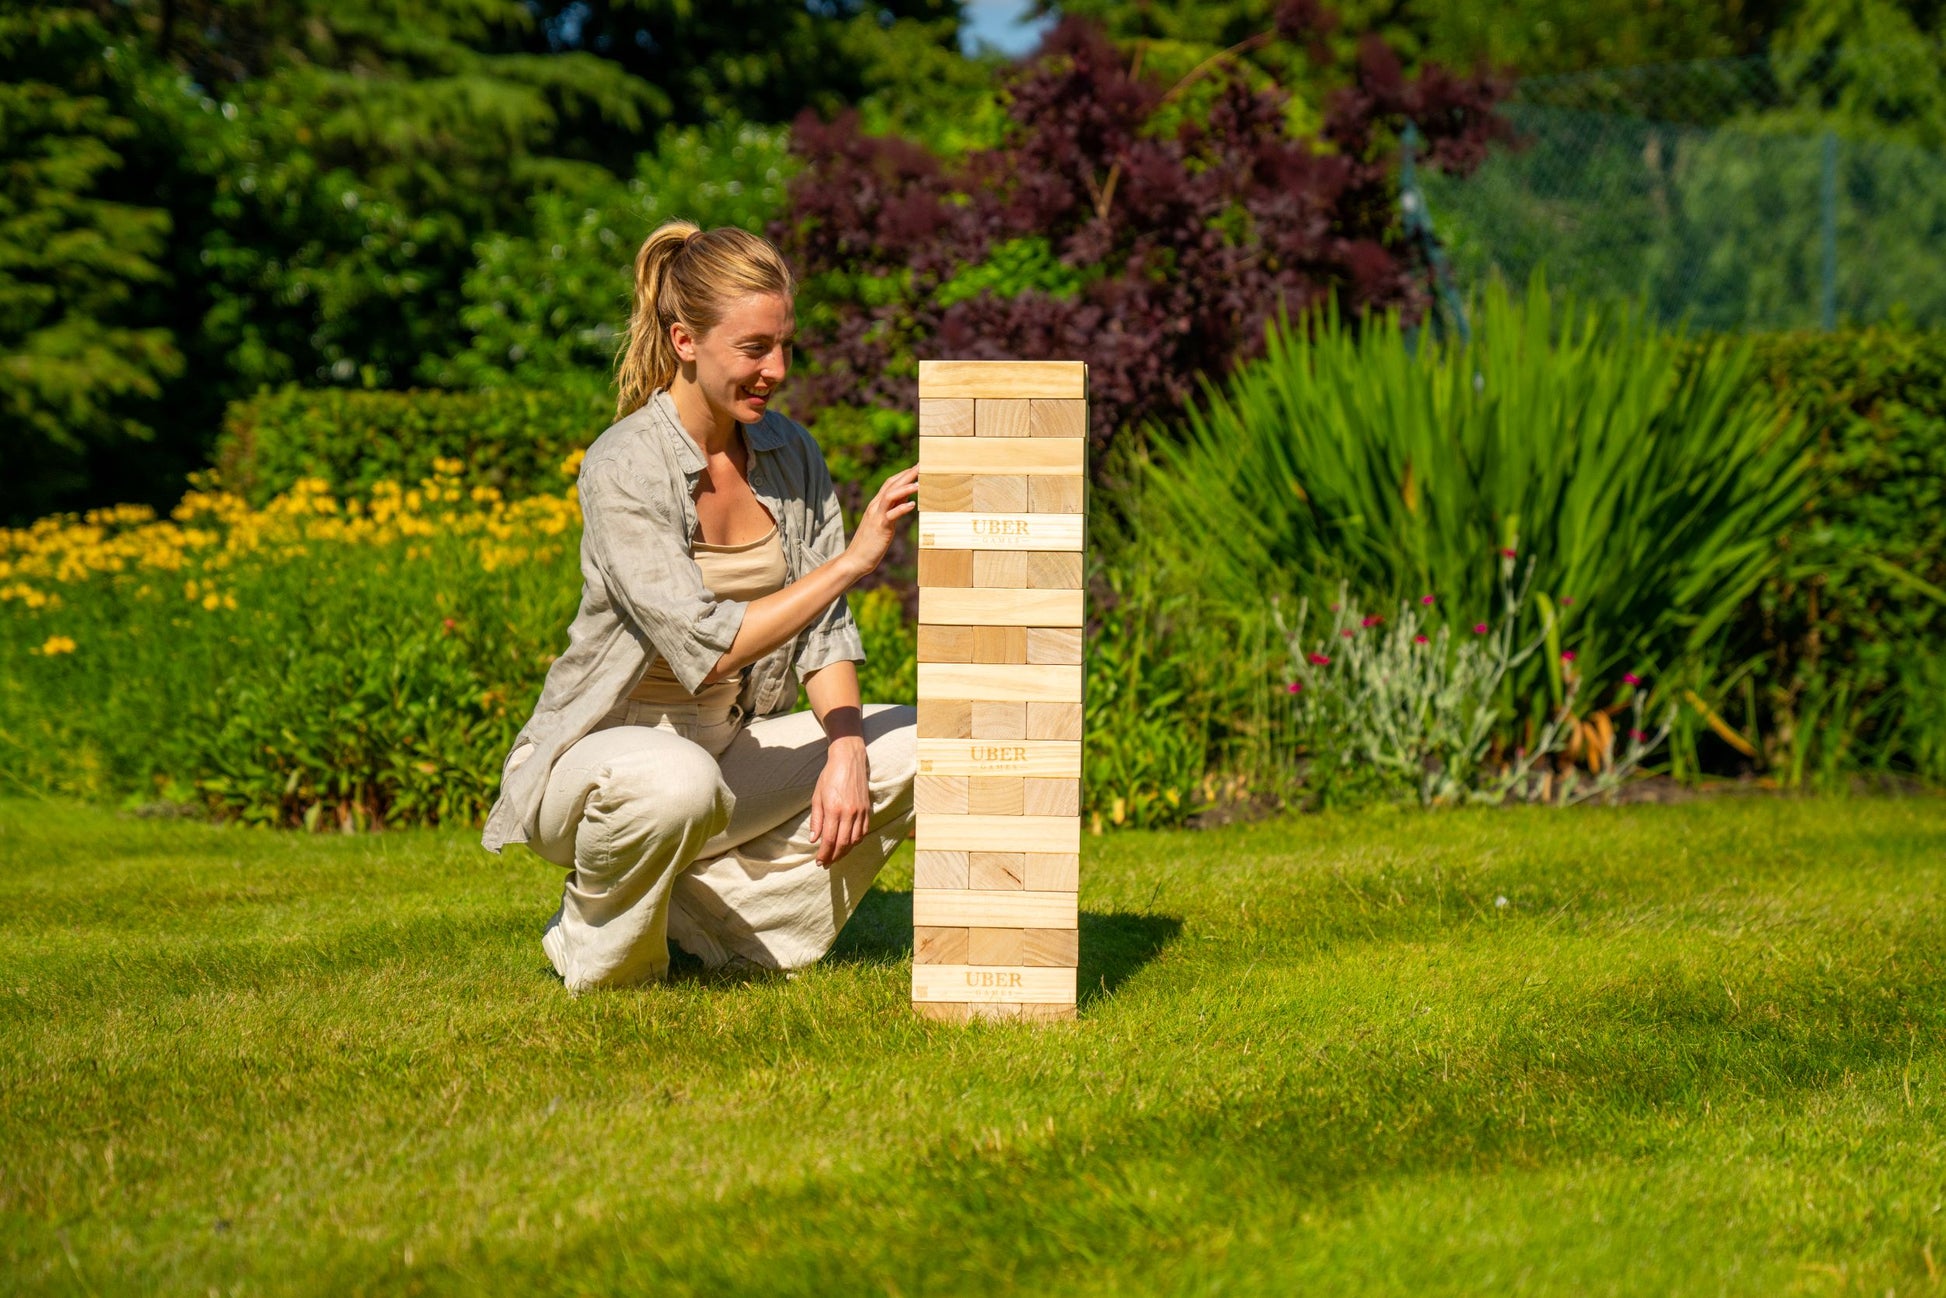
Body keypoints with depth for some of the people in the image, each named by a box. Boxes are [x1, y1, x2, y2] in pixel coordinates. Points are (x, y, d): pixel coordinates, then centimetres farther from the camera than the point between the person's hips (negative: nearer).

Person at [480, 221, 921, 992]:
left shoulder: (791, 455, 1)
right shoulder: (623, 470, -21)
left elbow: (824, 632, 2)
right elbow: (705, 651, -29)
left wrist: (846, 752, -16)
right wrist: (851, 560, -32)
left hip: (732, 748, 7)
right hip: (603, 749, -7)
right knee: (678, 784, -42)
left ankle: (702, 910, -1)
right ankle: (600, 946, -9)